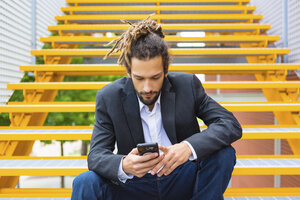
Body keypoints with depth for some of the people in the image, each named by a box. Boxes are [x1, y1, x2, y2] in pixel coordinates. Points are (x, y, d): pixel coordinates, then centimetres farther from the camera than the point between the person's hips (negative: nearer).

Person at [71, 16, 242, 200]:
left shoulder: (187, 85, -9)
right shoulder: (109, 98, -9)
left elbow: (232, 125, -15)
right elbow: (96, 155, -12)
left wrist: (189, 147, -34)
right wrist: (123, 166, -38)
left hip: (182, 180, 2)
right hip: (136, 185, -1)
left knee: (224, 153, -24)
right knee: (85, 183, -27)